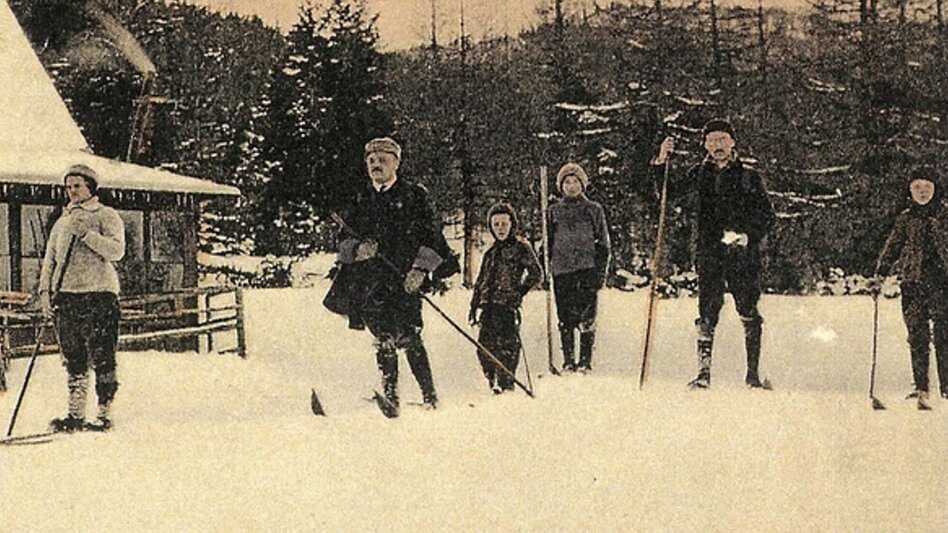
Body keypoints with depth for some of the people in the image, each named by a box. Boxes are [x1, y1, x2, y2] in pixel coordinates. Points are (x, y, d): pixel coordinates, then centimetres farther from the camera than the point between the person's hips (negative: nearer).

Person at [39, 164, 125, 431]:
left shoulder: (106, 216, 3)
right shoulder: (62, 222, 20)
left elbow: (116, 250, -11)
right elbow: (50, 258, 19)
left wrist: (86, 234, -20)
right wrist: (45, 289, 5)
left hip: (99, 292, -6)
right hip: (66, 294, 6)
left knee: (102, 359, -5)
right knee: (72, 359, 7)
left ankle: (104, 414, -2)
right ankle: (75, 414, 12)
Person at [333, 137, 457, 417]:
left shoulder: (413, 196, 8)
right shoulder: (361, 200, 18)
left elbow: (431, 236, 3)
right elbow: (344, 241, 16)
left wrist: (421, 267, -12)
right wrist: (358, 248, -7)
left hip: (405, 278, -3)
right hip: (370, 281, 3)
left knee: (409, 338, -9)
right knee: (385, 339, -5)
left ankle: (430, 396, 0)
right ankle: (390, 397, -1)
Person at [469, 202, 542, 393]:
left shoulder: (521, 247, 4)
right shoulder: (491, 252, 20)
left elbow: (535, 274, 0)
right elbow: (480, 282, 24)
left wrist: (519, 293, -7)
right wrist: (474, 308, 20)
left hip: (507, 305, -5)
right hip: (489, 306, 5)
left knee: (506, 346, -10)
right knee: (485, 348, 0)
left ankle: (506, 386, -7)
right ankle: (494, 384, 13)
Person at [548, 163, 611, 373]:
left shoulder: (594, 209, 8)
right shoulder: (554, 211, 12)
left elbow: (603, 243, 8)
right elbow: (548, 242, 15)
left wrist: (601, 272, -2)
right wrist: (547, 269, 5)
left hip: (587, 269, -1)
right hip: (562, 270, 2)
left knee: (587, 316, -7)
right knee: (565, 318, 1)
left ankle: (585, 361, -3)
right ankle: (568, 361, 8)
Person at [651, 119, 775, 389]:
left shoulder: (749, 177, 7)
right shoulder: (700, 174, 14)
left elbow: (767, 216, 6)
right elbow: (671, 191, 12)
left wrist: (749, 235, -11)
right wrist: (660, 164, -1)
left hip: (742, 255, -1)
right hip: (709, 253, 1)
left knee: (749, 314, -3)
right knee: (707, 314, -4)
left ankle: (753, 374, 4)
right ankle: (703, 372, 0)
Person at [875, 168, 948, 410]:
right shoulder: (906, 218, 12)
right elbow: (892, 248, 15)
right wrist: (880, 276, 7)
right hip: (913, 283, 2)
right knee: (917, 337, -1)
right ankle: (921, 388, 3)